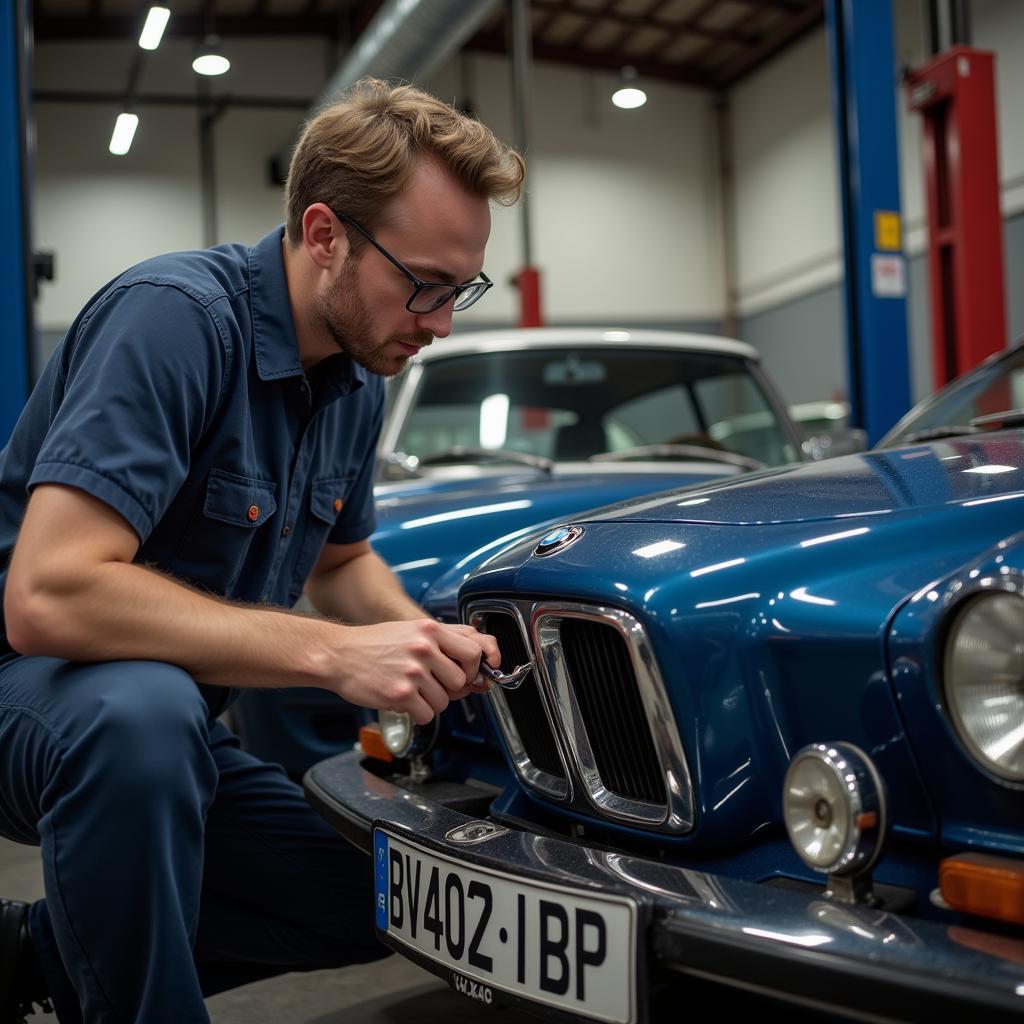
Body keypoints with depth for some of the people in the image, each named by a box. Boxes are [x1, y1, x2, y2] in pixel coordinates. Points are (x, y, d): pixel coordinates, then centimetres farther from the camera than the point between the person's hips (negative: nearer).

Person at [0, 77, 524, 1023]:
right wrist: (333, 654, -33)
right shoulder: (175, 316, -26)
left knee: (367, 906, 9)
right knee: (143, 711, -40)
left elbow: (341, 561, 16)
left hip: (172, 722, 8)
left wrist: (427, 641, -7)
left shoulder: (360, 378, 0)